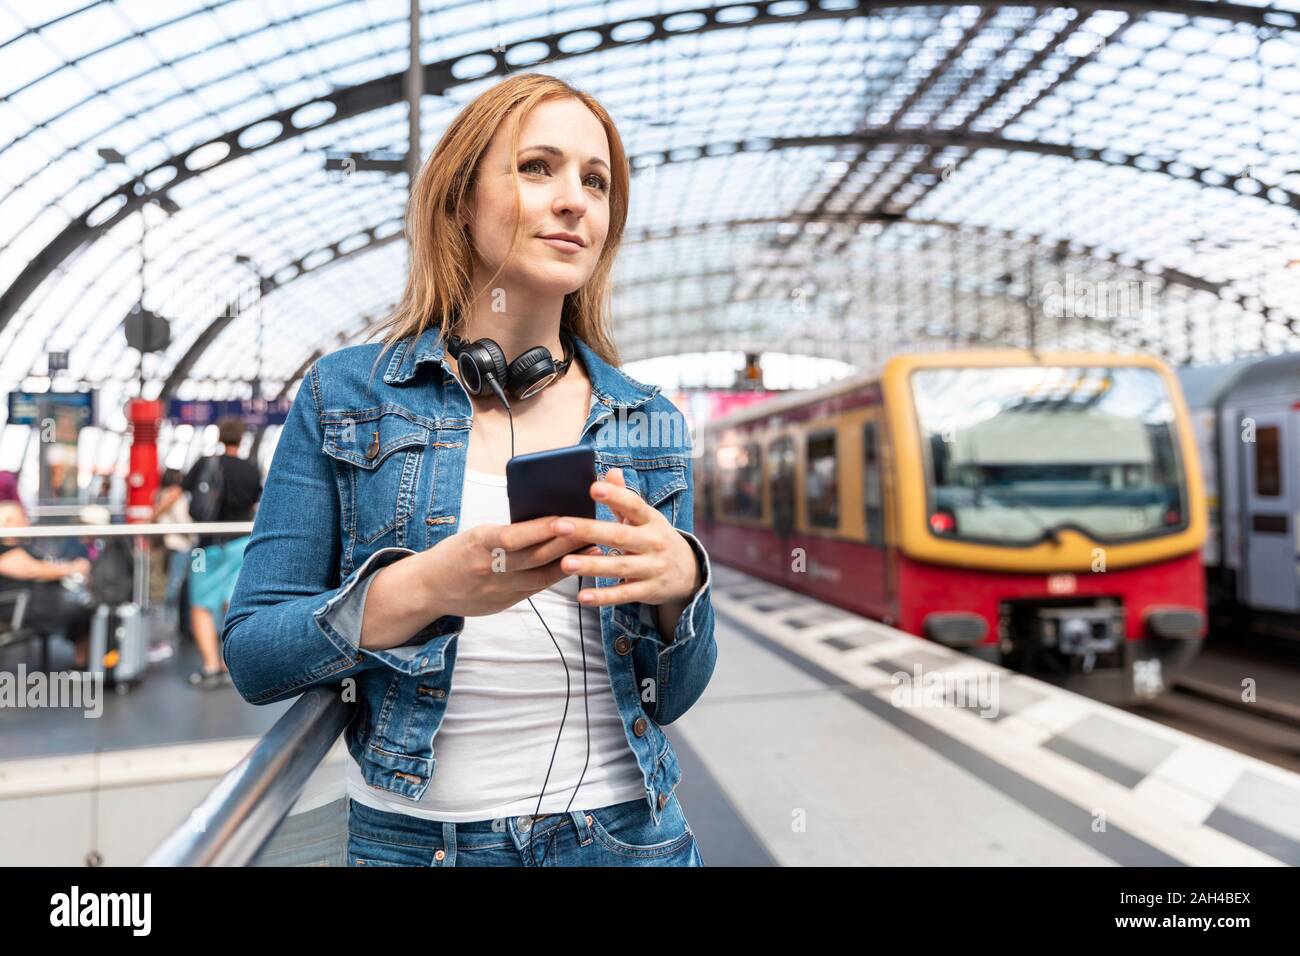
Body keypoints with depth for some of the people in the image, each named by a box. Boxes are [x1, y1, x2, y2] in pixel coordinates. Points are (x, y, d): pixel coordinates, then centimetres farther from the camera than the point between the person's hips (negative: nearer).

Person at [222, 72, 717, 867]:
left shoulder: (649, 424, -2)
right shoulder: (346, 397, -6)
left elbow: (672, 697, 1)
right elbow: (252, 658, -7)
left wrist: (681, 582, -21)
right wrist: (423, 588, -25)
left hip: (625, 832, 2)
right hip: (414, 838, -1)